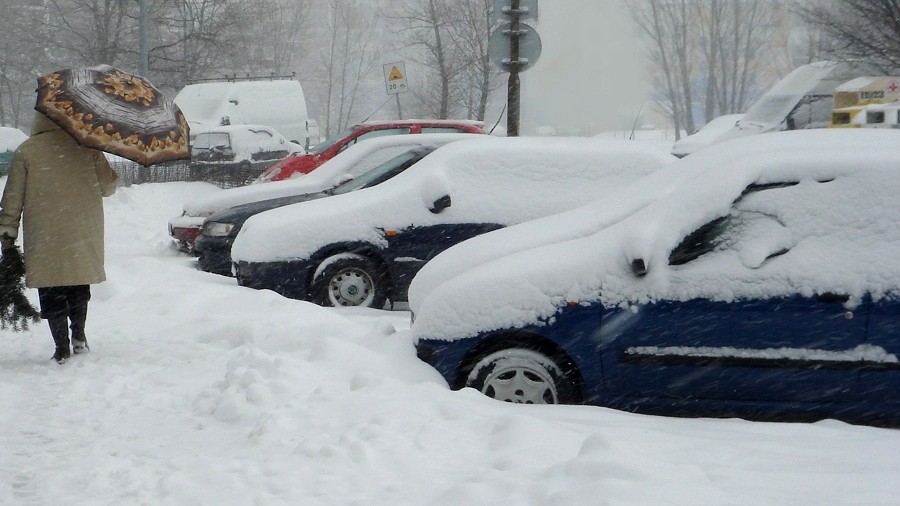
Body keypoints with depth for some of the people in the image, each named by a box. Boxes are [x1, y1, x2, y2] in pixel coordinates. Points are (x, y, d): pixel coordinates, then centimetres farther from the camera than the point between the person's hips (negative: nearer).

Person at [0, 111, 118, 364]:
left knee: (52, 293, 4)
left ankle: (62, 349, 2)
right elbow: (108, 186, 2)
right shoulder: (87, 146, -3)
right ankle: (79, 336, 20)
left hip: (45, 239, -2)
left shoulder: (25, 151, -4)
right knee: (79, 287, 21)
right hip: (84, 233, 2)